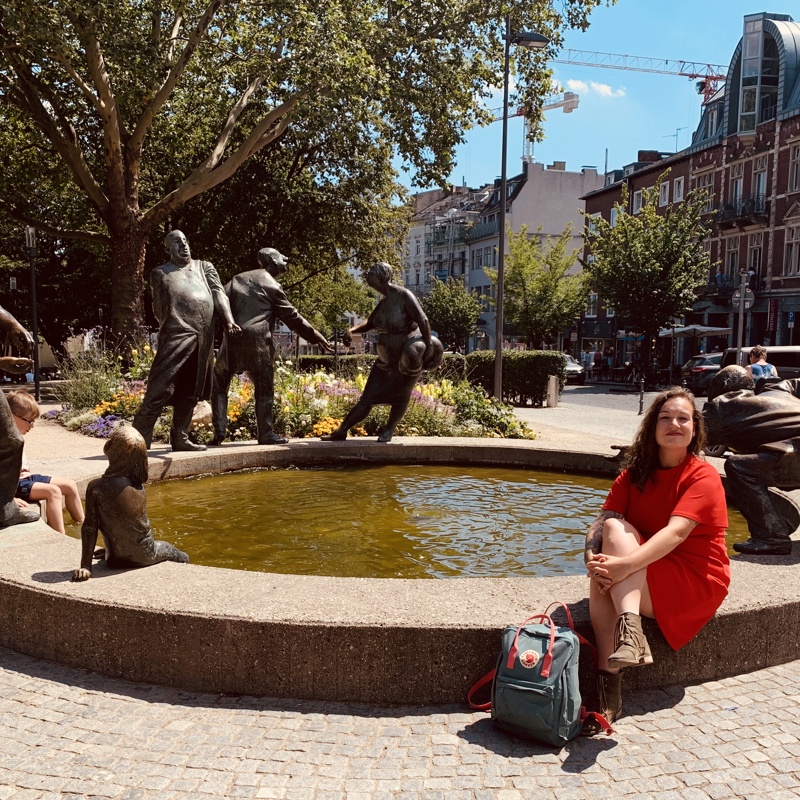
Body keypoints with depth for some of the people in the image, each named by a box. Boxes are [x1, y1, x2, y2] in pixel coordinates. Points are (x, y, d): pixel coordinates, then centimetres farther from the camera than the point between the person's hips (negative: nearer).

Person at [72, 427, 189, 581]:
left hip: (118, 560, -1)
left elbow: (89, 527, -16)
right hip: (147, 555, 1)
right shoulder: (138, 485, -5)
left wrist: (85, 566, -12)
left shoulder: (96, 487, -18)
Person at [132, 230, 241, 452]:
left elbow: (218, 293, 8)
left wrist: (228, 320, -8)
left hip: (203, 339, 4)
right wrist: (168, 328, -3)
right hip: (177, 334, -4)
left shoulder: (204, 267, 21)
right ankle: (139, 438, -8)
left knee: (190, 392, 8)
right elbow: (158, 308, 12)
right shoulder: (160, 273, 14)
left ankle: (179, 438, 15)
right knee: (161, 388, -12)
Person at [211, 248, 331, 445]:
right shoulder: (272, 286, 3)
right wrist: (315, 336, 11)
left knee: (219, 384, 14)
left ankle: (219, 431, 5)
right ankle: (265, 433, 6)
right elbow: (291, 317, 5)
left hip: (232, 340, 3)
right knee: (264, 388, 8)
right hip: (257, 342, -3)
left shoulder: (238, 279, 15)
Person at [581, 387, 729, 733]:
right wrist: (592, 558, -31)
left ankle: (629, 631, -42)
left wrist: (625, 565, -41)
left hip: (696, 581, -5)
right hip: (645, 579, 5)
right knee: (603, 575, -29)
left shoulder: (704, 477, -11)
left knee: (615, 529, -25)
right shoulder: (635, 474, 5)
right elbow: (600, 521, -9)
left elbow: (676, 533, -28)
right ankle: (609, 683, -31)